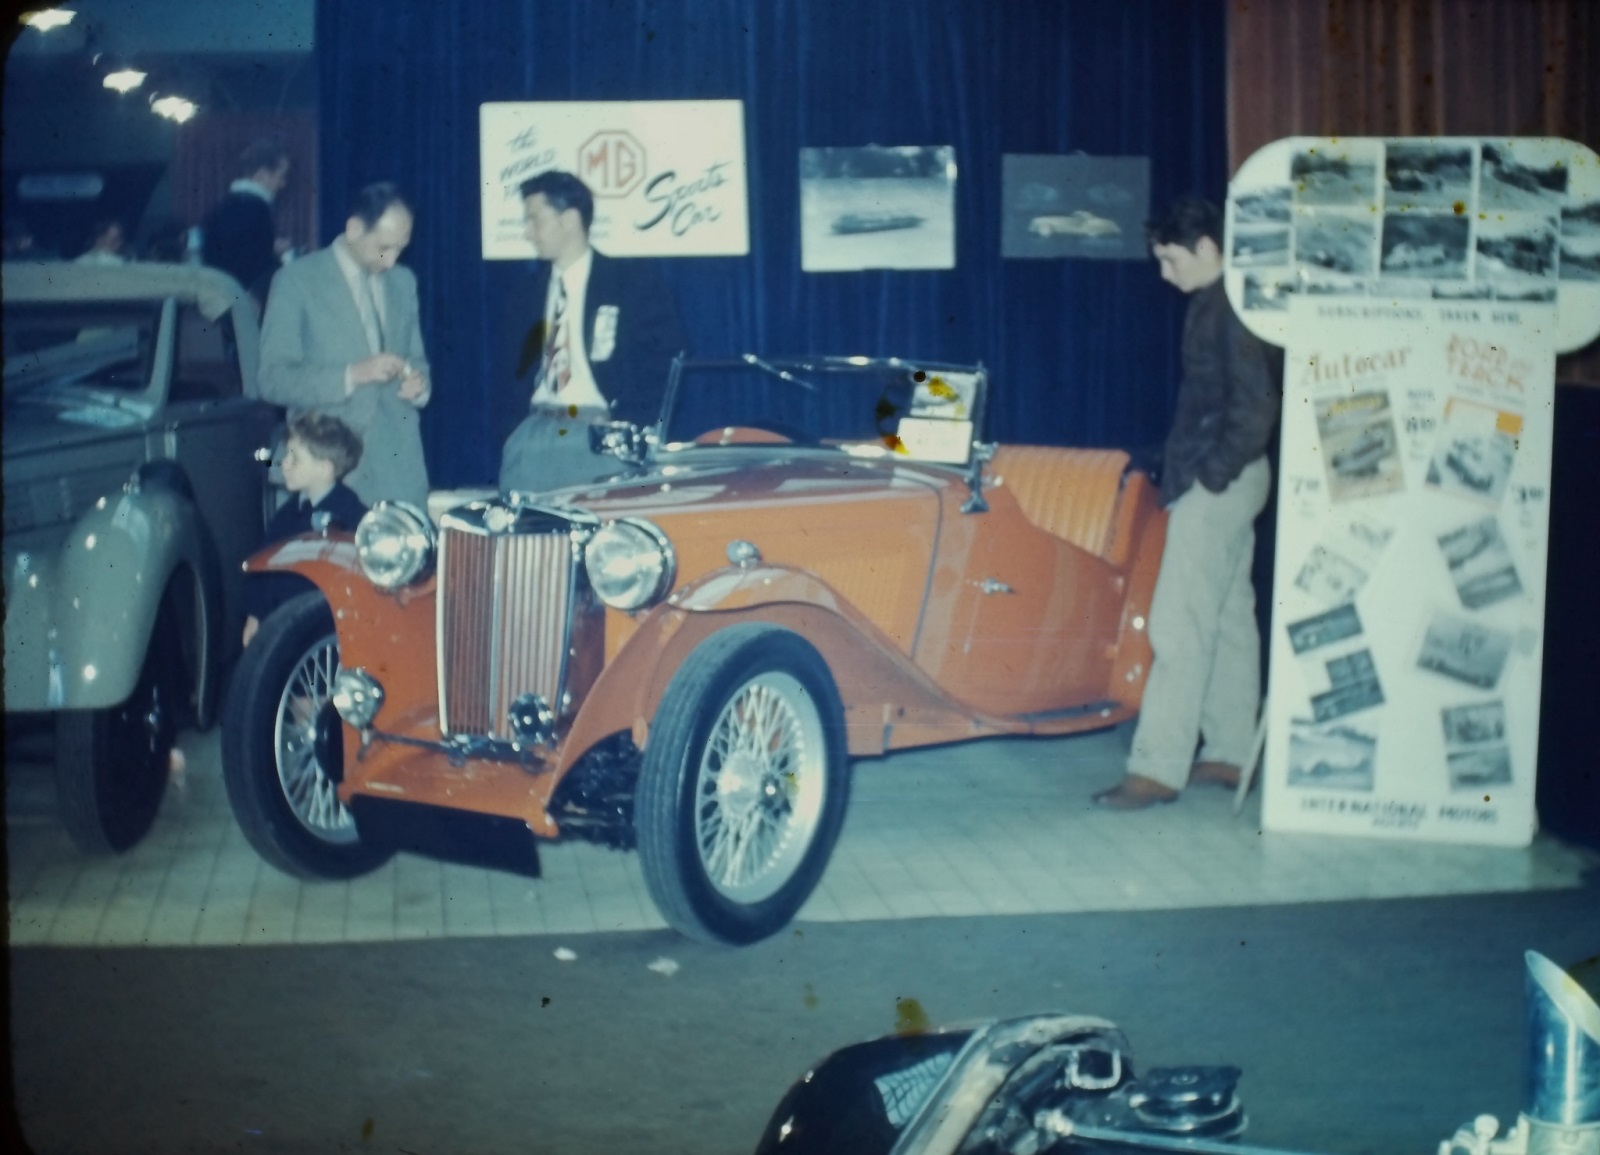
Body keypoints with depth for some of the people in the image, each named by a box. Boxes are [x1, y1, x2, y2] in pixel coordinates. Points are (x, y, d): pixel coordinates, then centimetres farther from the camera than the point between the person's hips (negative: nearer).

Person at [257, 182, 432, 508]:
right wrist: (352, 375, -19)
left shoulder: (404, 282, 15)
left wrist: (419, 384, 0)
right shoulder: (297, 281, -1)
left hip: (400, 464, 4)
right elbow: (273, 379, -7)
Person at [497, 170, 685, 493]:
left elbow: (664, 364, -1)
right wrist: (509, 431, 6)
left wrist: (626, 429, -13)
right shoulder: (529, 294, 18)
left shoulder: (637, 284, 3)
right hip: (532, 439, 4)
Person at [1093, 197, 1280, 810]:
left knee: (1180, 626, -10)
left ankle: (1158, 769, -8)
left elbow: (1256, 404, -22)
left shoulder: (1230, 307, -16)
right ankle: (1230, 753, 21)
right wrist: (1186, 469, 13)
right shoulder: (1213, 304, 14)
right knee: (1229, 617, 14)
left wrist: (1214, 476, -18)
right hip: (1217, 481, 11)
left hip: (1218, 484, -11)